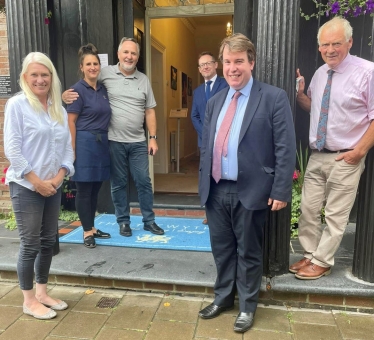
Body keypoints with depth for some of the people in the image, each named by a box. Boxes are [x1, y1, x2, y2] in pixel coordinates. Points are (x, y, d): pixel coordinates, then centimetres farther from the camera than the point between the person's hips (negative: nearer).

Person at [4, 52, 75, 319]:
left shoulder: (59, 109, 9)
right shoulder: (17, 104, -7)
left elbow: (68, 147, 8)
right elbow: (12, 148, -12)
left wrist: (59, 176, -6)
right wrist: (36, 181, -14)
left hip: (53, 186, 6)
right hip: (26, 187, -6)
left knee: (49, 241, 13)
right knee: (30, 244, 2)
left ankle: (42, 292, 29)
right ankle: (29, 301, 19)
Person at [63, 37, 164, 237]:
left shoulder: (143, 80, 8)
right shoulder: (105, 74, 0)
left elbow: (150, 111, 9)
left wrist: (153, 138, 3)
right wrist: (66, 94, -17)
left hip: (138, 142, 2)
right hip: (114, 141, -2)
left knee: (144, 181, 7)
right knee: (118, 183, 9)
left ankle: (149, 221, 21)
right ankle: (123, 221, 24)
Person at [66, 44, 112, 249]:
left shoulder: (103, 90, 13)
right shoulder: (78, 90, -7)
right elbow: (70, 121, -10)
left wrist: (103, 140, 12)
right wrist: (72, 150, -15)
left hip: (102, 143, 7)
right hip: (84, 143, -6)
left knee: (95, 189, 12)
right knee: (84, 190, 2)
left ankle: (93, 228, 25)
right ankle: (87, 232, 13)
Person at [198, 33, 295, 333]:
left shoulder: (274, 98, -5)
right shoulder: (214, 102, 12)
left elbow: (285, 148, -10)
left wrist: (280, 191, -15)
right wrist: (204, 184, 12)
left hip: (251, 192, -5)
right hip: (216, 191, 5)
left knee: (248, 253, 11)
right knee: (222, 249, 17)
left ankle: (247, 307, 31)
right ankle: (223, 297, 38)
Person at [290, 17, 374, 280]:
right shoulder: (320, 73, 9)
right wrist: (300, 93, 2)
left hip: (346, 158, -6)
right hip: (317, 156, 6)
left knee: (335, 216, 6)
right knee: (308, 210, 11)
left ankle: (321, 262, 21)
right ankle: (310, 255, 27)